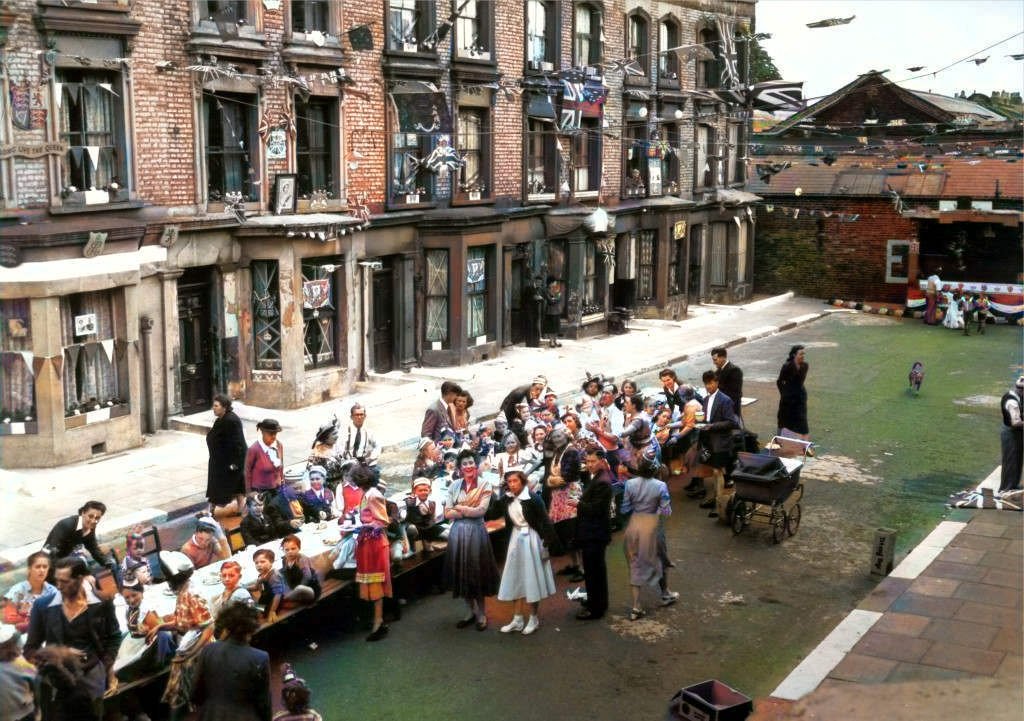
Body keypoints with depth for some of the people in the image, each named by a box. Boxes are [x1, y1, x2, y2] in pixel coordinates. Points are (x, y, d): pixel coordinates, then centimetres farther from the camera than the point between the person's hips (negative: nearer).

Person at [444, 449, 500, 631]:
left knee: (477, 571, 1)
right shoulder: (454, 486, 7)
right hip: (458, 532, 4)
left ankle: (481, 613, 13)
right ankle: (471, 612, 19)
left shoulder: (485, 484, -2)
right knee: (461, 572, 7)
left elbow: (481, 510, -12)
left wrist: (459, 508, -4)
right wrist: (469, 511, -9)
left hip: (476, 532, -4)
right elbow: (448, 513, 2)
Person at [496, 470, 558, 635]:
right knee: (515, 579, 10)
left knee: (531, 578, 3)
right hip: (516, 539, 6)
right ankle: (517, 619, 19)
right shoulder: (507, 500, -1)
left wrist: (547, 544, -16)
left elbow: (544, 521, -15)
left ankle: (534, 619, 17)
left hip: (531, 540, -6)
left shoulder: (532, 499, -17)